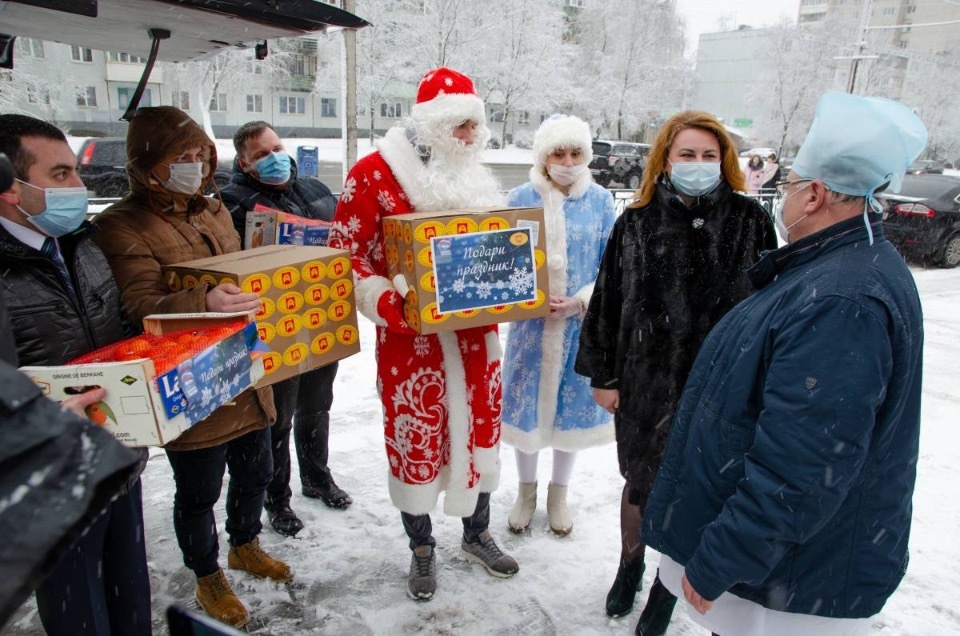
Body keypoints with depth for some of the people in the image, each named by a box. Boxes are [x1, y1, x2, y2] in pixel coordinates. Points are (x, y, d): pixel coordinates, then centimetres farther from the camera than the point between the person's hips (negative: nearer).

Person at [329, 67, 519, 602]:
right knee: (415, 438, 8)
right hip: (410, 335, -5)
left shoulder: (475, 174, 9)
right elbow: (346, 253, -10)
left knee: (481, 428, 15)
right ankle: (422, 548, 33)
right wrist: (385, 303, -24)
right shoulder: (375, 173, -9)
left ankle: (477, 533, 39)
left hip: (476, 330, 5)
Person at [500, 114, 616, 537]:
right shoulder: (521, 198, -2)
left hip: (582, 323, 1)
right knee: (527, 403, 9)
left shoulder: (600, 200, -1)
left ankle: (559, 494, 34)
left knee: (573, 403, 11)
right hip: (530, 321, 0)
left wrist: (582, 300, -14)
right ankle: (526, 491, 33)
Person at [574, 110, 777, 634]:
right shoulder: (637, 222, -4)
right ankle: (630, 566, 47)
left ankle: (668, 587, 40)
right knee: (640, 482, 18)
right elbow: (607, 302, 0)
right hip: (645, 382, 1)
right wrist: (603, 376, 0)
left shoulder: (750, 222, -6)